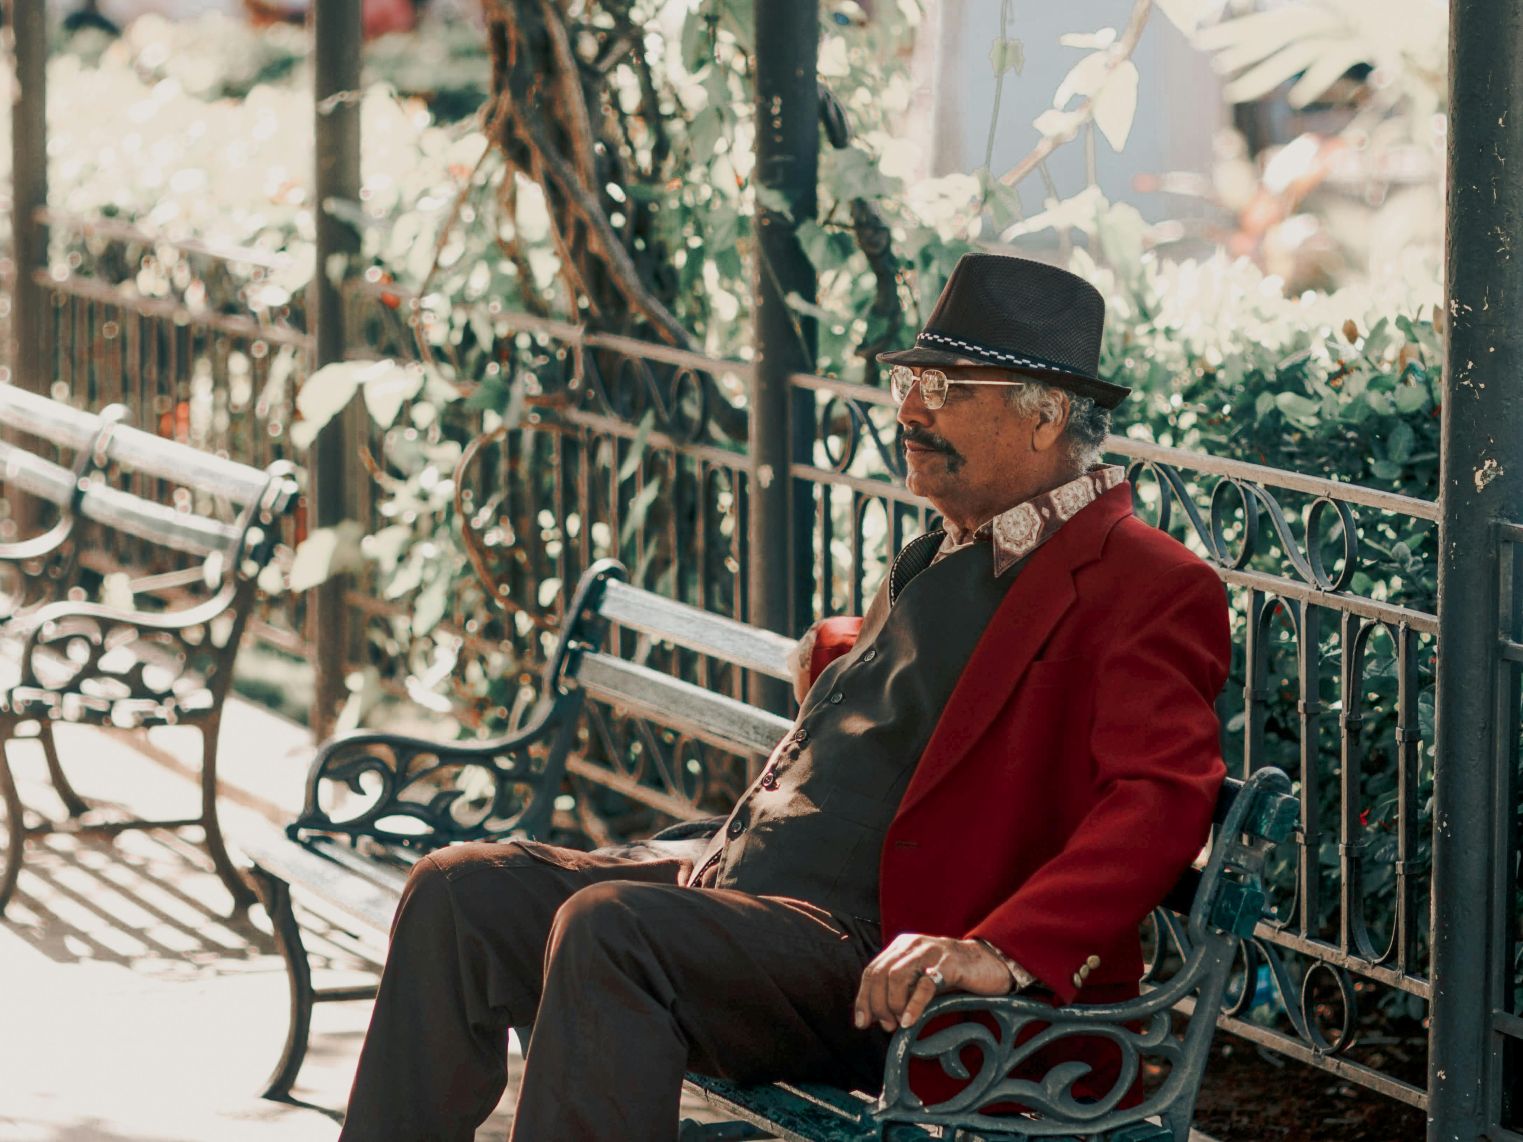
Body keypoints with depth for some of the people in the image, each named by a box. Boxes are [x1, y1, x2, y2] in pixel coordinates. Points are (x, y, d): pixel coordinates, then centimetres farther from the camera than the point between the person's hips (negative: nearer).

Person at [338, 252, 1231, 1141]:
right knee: (461, 892, -2)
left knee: (608, 927, -32)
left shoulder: (1153, 591, -8)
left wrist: (1001, 952, -33)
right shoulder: (939, 561, 23)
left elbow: (1160, 798, -23)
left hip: (882, 964, -10)